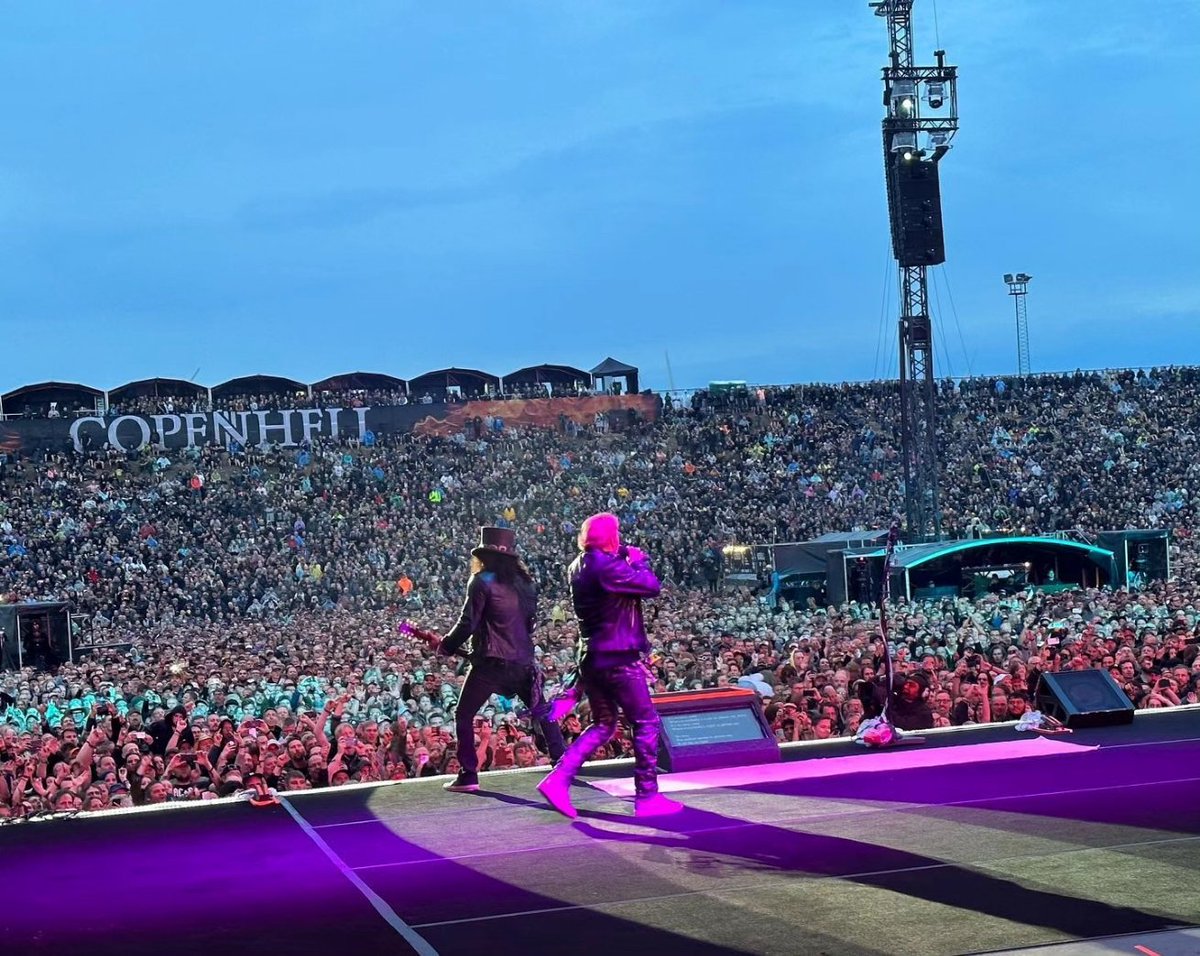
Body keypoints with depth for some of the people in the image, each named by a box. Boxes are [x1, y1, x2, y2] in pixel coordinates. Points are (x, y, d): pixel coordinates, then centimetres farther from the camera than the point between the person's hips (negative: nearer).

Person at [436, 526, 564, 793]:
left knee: (464, 716, 6)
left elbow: (468, 623, -10)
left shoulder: (483, 581, -7)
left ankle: (468, 775, 0)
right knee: (541, 710, 22)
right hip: (523, 660, 5)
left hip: (491, 661, -5)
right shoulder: (524, 581, 10)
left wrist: (446, 646, 5)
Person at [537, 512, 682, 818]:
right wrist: (638, 561, 1)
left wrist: (626, 560, 10)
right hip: (618, 658, -9)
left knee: (603, 725, 18)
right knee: (646, 723, 4)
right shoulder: (607, 566, -18)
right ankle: (648, 796, 6)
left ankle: (559, 778, 3)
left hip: (591, 658, 9)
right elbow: (652, 586, -15)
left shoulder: (578, 568, 10)